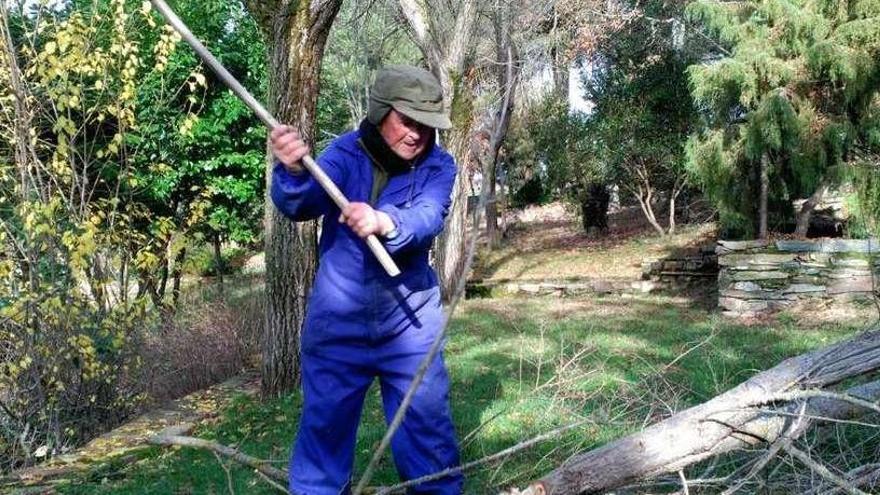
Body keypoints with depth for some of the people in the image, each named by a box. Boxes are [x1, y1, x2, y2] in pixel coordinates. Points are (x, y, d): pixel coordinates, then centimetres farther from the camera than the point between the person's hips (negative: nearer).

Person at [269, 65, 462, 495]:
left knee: (426, 421, 10)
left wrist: (385, 223, -48)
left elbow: (427, 218, -26)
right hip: (337, 320, 0)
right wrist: (292, 172, -47)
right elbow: (302, 204, -24)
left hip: (409, 322, 0)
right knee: (325, 422, 13)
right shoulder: (346, 152, -8)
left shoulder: (437, 165, -7)